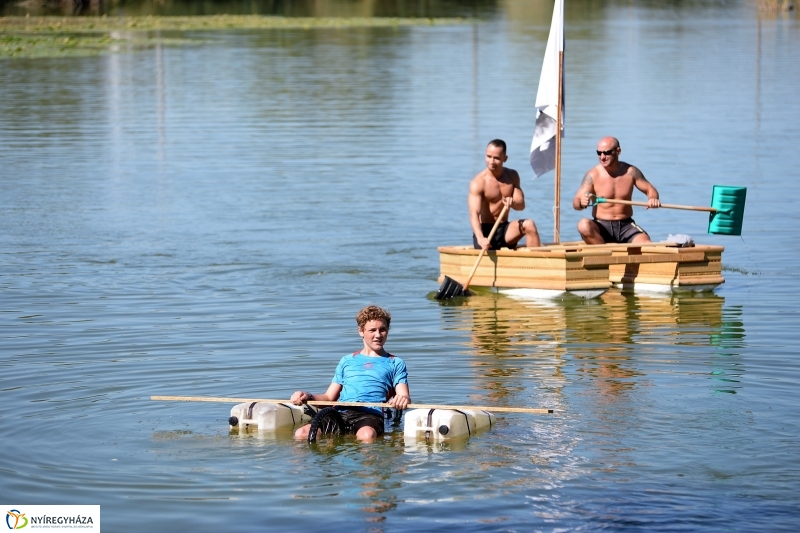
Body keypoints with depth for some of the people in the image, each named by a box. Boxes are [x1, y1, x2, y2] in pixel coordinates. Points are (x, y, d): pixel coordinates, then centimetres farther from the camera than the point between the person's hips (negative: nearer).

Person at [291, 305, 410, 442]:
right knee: (301, 434, -25)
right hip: (341, 414, 3)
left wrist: (404, 399, -20)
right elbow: (329, 397, 27)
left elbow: (404, 395, 7)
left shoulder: (395, 363, 21)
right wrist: (308, 397, 3)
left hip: (371, 415, -3)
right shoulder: (347, 361, 29)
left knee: (367, 435, -42)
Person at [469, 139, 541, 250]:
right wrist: (480, 238, -43)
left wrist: (512, 203, -26)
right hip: (486, 231, -4)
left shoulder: (512, 176, 7)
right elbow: (474, 214, -24)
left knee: (529, 224, -24)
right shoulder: (478, 182, -13)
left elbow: (521, 205, 2)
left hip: (505, 229, 4)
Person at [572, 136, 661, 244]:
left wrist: (653, 199, -16)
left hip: (626, 226, 1)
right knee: (584, 225, -35)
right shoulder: (593, 175, -7)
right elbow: (575, 204, -10)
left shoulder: (630, 172, -1)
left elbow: (650, 190, 9)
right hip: (601, 227, -1)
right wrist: (581, 202, -35)